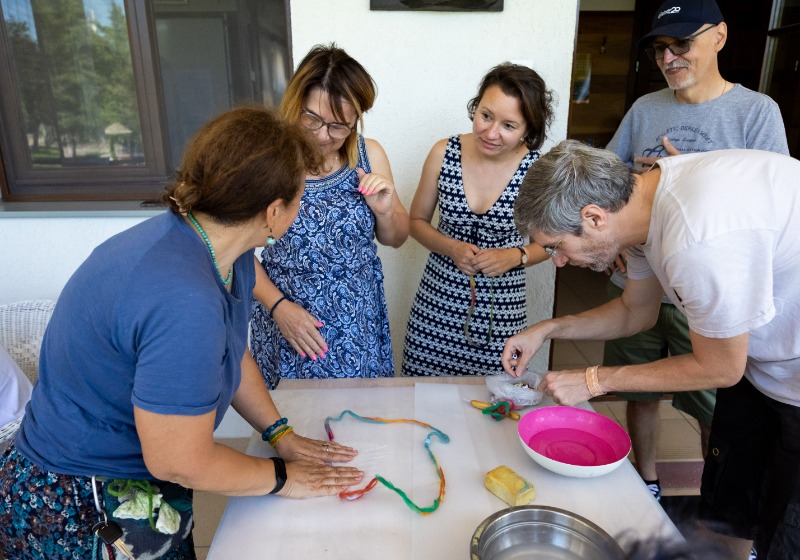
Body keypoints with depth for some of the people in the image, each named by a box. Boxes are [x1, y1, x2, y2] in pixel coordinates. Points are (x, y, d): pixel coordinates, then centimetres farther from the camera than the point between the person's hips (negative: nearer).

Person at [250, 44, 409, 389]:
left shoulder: (368, 155, -4)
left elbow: (395, 239, 7)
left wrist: (384, 211, -12)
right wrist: (278, 305, -14)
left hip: (358, 325, 3)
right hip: (286, 323, -2)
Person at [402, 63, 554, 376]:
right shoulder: (443, 153, -7)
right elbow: (417, 220, 4)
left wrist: (516, 256, -15)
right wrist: (452, 248, -12)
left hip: (501, 308, -1)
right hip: (438, 301, 2)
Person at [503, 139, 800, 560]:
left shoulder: (700, 241, -38)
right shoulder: (646, 197, -10)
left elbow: (718, 368, -21)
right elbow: (635, 312, 5)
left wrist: (594, 380, -15)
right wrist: (547, 330, -4)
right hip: (761, 363, 8)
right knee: (725, 511, 18)